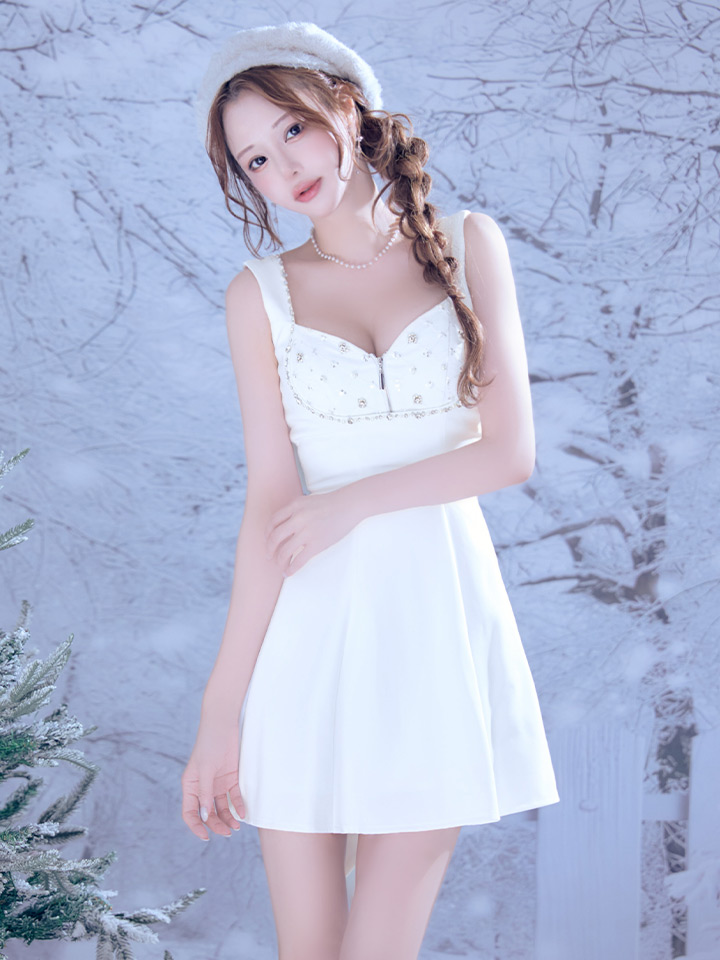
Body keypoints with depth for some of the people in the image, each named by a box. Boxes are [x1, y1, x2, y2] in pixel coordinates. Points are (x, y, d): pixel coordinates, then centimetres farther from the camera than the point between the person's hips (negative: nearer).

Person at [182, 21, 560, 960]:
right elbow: (271, 508, -4)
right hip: (310, 630, 1)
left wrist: (352, 502, -6)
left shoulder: (469, 245, 4)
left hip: (439, 615, 0)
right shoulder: (261, 293, 3)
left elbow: (510, 452, -2)